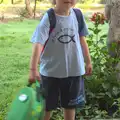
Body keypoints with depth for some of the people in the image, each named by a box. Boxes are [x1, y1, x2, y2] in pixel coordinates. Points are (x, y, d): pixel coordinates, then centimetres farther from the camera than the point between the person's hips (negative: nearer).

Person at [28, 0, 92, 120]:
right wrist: (33, 69, -34)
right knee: (47, 106, 12)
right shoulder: (49, 18, -17)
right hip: (51, 71, -4)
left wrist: (88, 61, 15)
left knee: (70, 104, 19)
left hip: (74, 70, 4)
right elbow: (38, 43, -26)